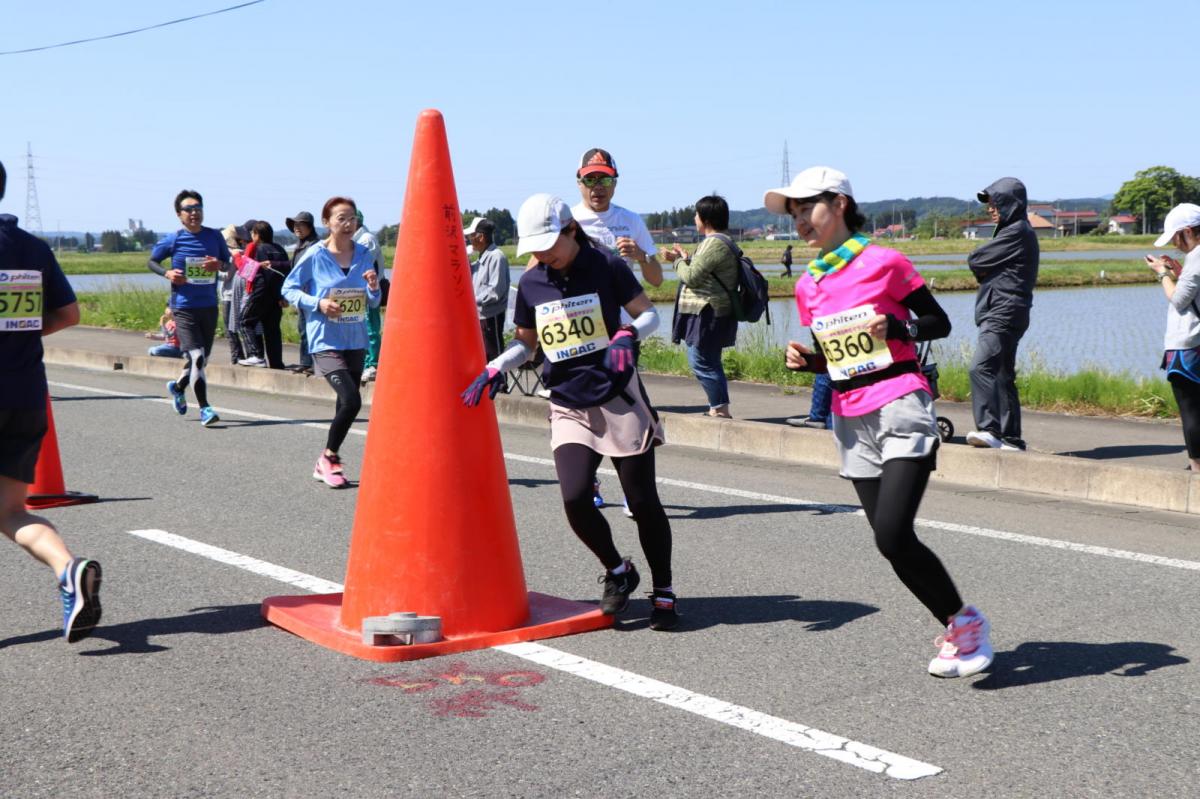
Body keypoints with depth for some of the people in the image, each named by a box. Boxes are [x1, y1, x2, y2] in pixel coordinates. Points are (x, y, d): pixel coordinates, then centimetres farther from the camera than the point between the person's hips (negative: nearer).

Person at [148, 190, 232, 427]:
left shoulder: (214, 237, 3)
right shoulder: (172, 240, -4)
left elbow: (230, 264, 13)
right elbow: (151, 261, 9)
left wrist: (220, 265, -10)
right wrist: (167, 273, -11)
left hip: (209, 306, 4)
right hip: (184, 307, -4)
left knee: (202, 358, 16)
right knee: (197, 356, -15)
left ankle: (177, 387, 44)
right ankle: (204, 409, -8)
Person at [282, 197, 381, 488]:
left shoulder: (363, 255, 4)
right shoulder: (315, 255, -7)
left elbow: (372, 302, 13)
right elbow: (289, 289, 0)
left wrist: (374, 287, -10)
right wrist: (318, 303, -15)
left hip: (355, 341, 5)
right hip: (326, 341, -5)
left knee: (346, 406, 11)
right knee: (351, 400, -20)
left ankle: (325, 465, 29)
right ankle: (328, 458, 1)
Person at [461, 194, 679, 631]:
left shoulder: (605, 266, -5)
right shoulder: (530, 283, 7)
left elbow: (648, 314, -1)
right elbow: (525, 342, 19)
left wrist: (626, 334, -21)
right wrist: (493, 370, 3)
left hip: (619, 398, -3)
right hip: (568, 406, 3)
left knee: (643, 501, 0)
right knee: (575, 498, -14)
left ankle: (663, 592, 17)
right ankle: (617, 571, 13)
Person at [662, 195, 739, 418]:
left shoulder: (714, 244, -17)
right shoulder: (722, 241, 17)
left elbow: (691, 277, -18)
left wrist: (678, 261, -1)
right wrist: (685, 259, 14)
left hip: (708, 314, -11)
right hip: (711, 313, 11)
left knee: (702, 362, -8)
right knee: (709, 362, 16)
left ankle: (720, 408, -7)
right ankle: (718, 408, 21)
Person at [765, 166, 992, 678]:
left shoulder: (883, 262, -5)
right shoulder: (808, 285, 12)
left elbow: (939, 323, 1)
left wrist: (895, 326, -17)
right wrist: (805, 360, -1)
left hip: (900, 409, -6)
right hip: (850, 420, 6)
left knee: (893, 535, -18)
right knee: (892, 544, 4)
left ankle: (965, 620, 4)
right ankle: (957, 632, 22)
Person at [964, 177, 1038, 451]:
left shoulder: (1017, 231, -11)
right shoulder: (1014, 231, 22)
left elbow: (975, 261, -12)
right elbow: (980, 265, 20)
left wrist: (982, 268, 7)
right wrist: (985, 270, 0)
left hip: (1004, 313, -11)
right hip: (1001, 313, 11)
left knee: (981, 367, -24)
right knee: (1002, 375, 13)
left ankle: (989, 428, -33)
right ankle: (1010, 438, 17)